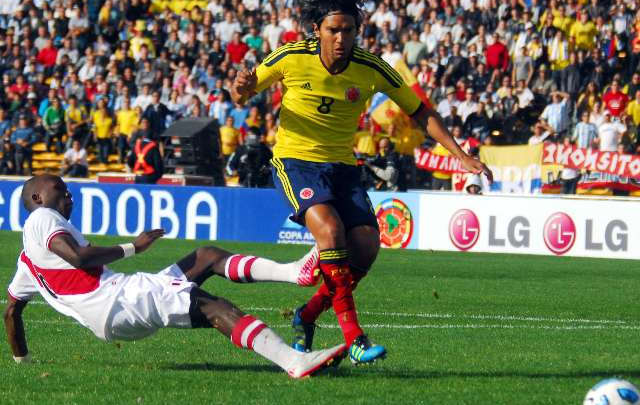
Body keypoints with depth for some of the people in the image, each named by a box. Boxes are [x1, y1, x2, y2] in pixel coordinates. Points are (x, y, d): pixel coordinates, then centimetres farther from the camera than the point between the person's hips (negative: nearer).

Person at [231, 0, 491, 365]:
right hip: (295, 161, -3)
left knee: (367, 245, -16)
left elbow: (420, 112, 2)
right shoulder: (291, 58, -11)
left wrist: (461, 155, -7)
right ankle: (353, 338, -31)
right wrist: (242, 87, -23)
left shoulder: (372, 70, -7)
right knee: (330, 227, -30)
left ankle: (308, 316, 9)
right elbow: (243, 95, 3)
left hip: (343, 167, 3)